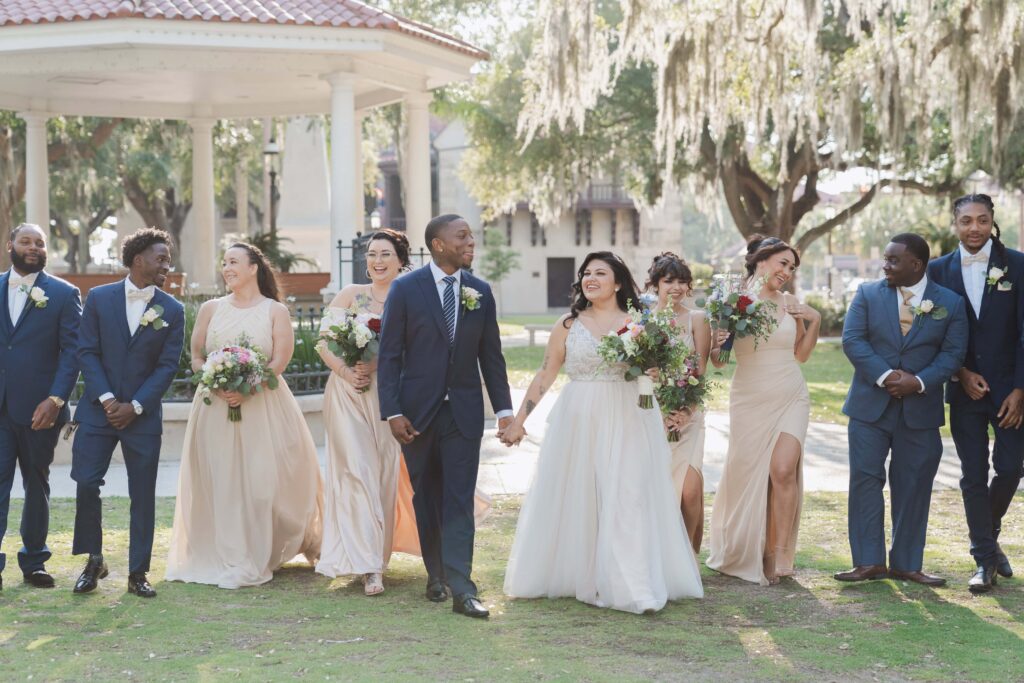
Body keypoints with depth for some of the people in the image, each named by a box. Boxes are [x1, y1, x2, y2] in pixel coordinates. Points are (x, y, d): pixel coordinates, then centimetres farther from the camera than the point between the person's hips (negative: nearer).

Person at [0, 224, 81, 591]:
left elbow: (72, 351, -4)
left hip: (39, 409, -1)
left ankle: (34, 561, 23)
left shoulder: (64, 294, 1)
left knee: (37, 485, 12)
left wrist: (56, 399, -14)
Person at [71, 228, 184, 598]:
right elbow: (87, 352, -2)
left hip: (142, 414, 0)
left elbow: (168, 365, -2)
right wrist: (107, 400, -11)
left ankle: (138, 573, 11)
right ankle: (94, 561, 13)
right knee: (86, 483, -5)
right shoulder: (99, 298, 1)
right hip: (98, 410, 0)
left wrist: (134, 407, -10)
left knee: (143, 495, 2)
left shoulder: (172, 310, 1)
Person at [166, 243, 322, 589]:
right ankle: (226, 558, 7)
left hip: (263, 405, -2)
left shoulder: (275, 311, 3)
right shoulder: (211, 309, 10)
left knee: (263, 479, -4)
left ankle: (260, 557, 6)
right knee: (220, 481, -1)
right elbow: (196, 357, 8)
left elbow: (280, 361, -6)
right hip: (216, 406, 2)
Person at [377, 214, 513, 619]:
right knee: (427, 498, 11)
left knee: (459, 500, -5)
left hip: (463, 411, 1)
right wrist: (392, 412, -11)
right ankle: (436, 575, 25)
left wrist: (503, 407, 3)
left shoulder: (480, 292, 5)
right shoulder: (405, 289, -4)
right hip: (418, 411, -1)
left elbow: (491, 355, 9)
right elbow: (389, 356, -5)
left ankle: (461, 589, -9)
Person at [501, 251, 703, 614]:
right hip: (577, 421, 2)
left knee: (627, 498, -6)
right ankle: (577, 576, 16)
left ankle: (634, 588, -7)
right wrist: (519, 419, 5)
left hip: (626, 423, -1)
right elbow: (545, 375, 8)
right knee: (575, 498, 4)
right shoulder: (568, 325, 6)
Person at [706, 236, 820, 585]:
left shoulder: (791, 304, 5)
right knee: (749, 474, 5)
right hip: (749, 400, -2)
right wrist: (718, 345, -23)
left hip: (790, 398, 2)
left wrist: (814, 320, 2)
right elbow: (717, 359, -1)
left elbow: (801, 354, 15)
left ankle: (780, 553, -4)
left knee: (784, 470, -13)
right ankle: (744, 553, 25)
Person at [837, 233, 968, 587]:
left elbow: (953, 353, -3)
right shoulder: (868, 294, 2)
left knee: (913, 487, 5)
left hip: (920, 409, 0)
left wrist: (920, 382, -17)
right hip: (870, 406, 0)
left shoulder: (950, 303, 2)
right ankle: (869, 561, 4)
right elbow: (852, 339, -5)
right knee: (865, 480, -3)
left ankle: (906, 564, 14)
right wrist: (884, 376, -17)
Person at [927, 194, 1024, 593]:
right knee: (973, 475, 2)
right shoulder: (939, 270, 3)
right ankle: (985, 560, 10)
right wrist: (961, 373, -7)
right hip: (965, 388, 1)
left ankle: (989, 535, 27)